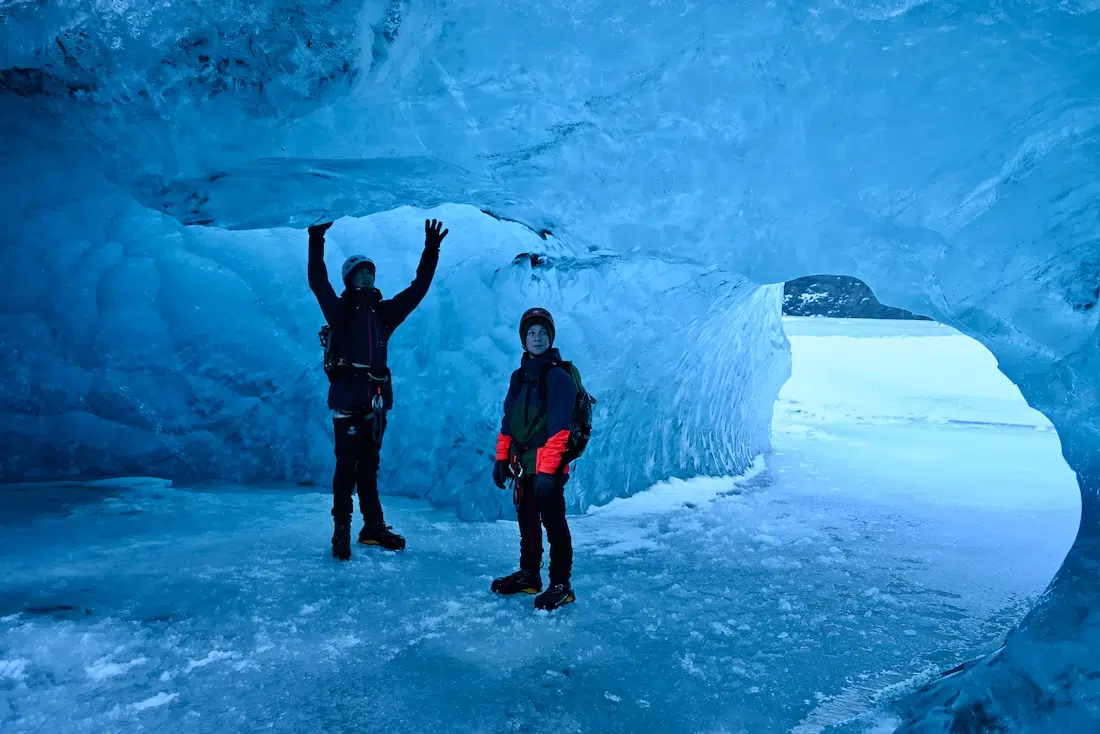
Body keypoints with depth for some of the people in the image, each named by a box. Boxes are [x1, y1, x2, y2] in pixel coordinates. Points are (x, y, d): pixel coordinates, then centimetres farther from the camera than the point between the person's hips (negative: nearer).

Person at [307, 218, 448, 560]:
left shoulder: (383, 312, 16)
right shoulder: (339, 309, 4)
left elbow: (417, 289, 17)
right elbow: (317, 281, -8)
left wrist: (430, 252, 14)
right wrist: (316, 239, -14)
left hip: (375, 401, 5)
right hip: (347, 398, -4)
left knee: (369, 466, 13)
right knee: (347, 465, -4)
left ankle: (373, 527, 20)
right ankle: (341, 531, 4)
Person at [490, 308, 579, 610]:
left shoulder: (559, 377, -11)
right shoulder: (519, 376, 13)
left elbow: (558, 427, -18)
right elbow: (508, 421, 17)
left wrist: (548, 470, -23)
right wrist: (502, 458, 13)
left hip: (547, 465, -7)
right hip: (523, 463, 7)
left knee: (553, 523, -3)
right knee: (527, 522, 16)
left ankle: (561, 585, 7)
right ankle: (528, 575, 31)